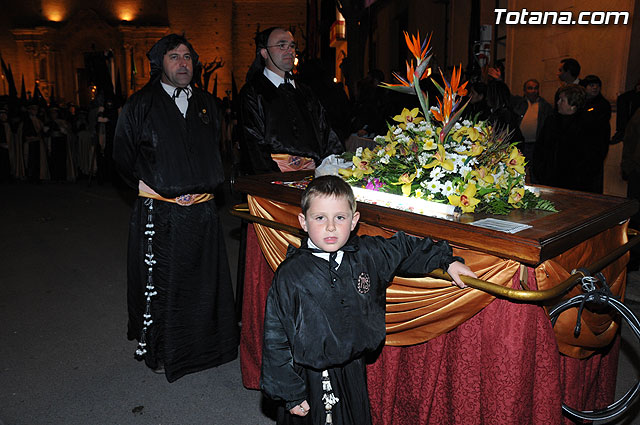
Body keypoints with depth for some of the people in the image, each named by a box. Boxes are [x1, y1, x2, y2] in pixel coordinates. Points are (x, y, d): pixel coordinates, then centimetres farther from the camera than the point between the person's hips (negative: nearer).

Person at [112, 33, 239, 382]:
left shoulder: (205, 104, 12)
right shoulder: (141, 105, -1)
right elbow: (123, 157, 1)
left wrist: (207, 186, 7)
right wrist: (156, 188, -8)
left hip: (202, 210, 4)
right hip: (158, 212, -4)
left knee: (203, 280, 12)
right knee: (158, 283, 4)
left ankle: (203, 345, 30)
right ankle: (156, 350, 23)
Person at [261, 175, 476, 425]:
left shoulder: (368, 255, -6)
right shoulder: (290, 274, -17)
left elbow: (403, 248, 14)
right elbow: (276, 337, -13)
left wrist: (447, 261, 14)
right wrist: (290, 393, -11)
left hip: (352, 371, 4)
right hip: (310, 379, -4)